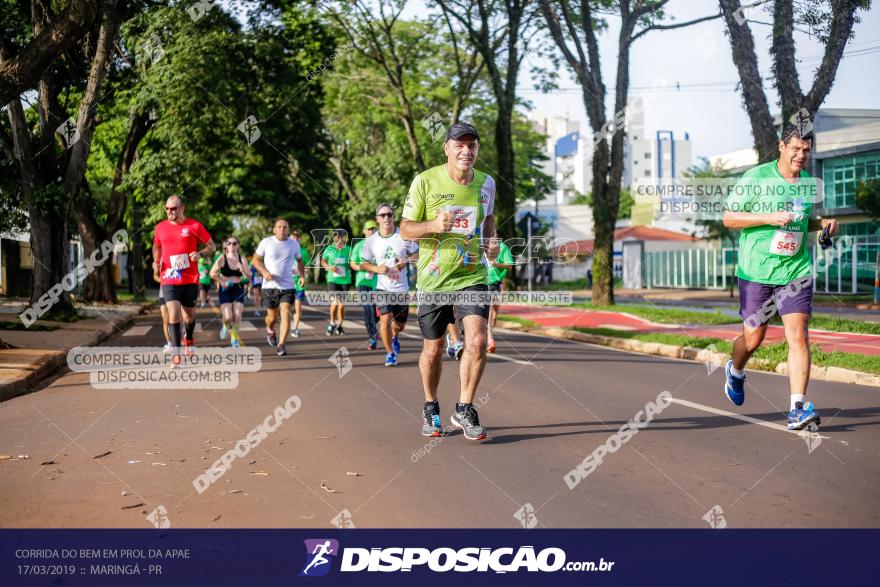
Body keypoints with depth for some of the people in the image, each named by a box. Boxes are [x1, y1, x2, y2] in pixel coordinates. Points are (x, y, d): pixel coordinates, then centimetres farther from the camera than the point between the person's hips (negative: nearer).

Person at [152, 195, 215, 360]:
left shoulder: (194, 226, -3)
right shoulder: (160, 227, 6)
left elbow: (212, 246, 3)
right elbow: (157, 247, 24)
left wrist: (199, 254, -17)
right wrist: (156, 262, 5)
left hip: (190, 280, 0)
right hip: (169, 280, 0)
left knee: (189, 316, 13)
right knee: (174, 314, -15)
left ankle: (188, 338, 46)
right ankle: (176, 354, -10)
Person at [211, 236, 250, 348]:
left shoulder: (242, 259, 0)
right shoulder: (222, 259, -6)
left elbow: (248, 275, -6)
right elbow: (213, 273, -8)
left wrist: (242, 269, -23)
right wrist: (222, 282, -15)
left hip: (238, 289, 2)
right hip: (225, 289, -2)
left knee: (237, 315, -9)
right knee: (228, 317, -11)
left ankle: (235, 338, 10)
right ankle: (226, 326, 26)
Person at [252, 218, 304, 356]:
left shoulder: (294, 244, 4)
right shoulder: (266, 242, -1)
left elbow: (299, 260, 20)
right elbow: (256, 259, 4)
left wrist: (302, 275, 8)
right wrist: (264, 272, -13)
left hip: (287, 286, 0)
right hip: (269, 285, 0)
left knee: (285, 314, -15)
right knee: (272, 316, 9)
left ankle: (281, 345, -12)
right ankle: (270, 330, 45)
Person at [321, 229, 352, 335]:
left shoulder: (349, 249, -3)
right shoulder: (329, 249, -2)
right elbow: (323, 261, 10)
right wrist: (329, 267, -7)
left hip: (345, 280, 1)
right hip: (333, 280, -1)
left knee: (342, 305, 8)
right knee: (334, 303, -11)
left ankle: (339, 325, 26)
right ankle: (332, 323, 11)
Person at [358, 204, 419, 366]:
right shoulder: (371, 241, -3)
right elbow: (364, 263, 6)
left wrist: (406, 262, -16)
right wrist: (376, 268, -14)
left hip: (402, 287, 1)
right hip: (383, 287, -1)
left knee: (399, 324, 12)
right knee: (385, 318, -19)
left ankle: (394, 336, 50)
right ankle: (390, 353, 0)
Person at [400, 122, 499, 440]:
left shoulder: (486, 183, 3)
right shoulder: (425, 181, -8)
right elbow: (405, 228, -4)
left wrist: (492, 241, 1)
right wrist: (434, 225, -23)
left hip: (472, 276, 2)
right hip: (433, 279, -1)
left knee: (477, 340, -16)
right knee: (433, 349, 9)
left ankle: (464, 409, 3)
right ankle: (431, 408, 33)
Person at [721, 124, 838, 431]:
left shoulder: (810, 183, 9)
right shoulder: (755, 177, -6)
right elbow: (728, 218, -7)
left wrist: (824, 223, 3)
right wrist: (769, 217, -18)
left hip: (797, 271, 3)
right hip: (756, 271, -3)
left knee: (798, 336, -9)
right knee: (753, 338, 8)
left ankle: (798, 409, -7)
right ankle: (735, 371, 42)